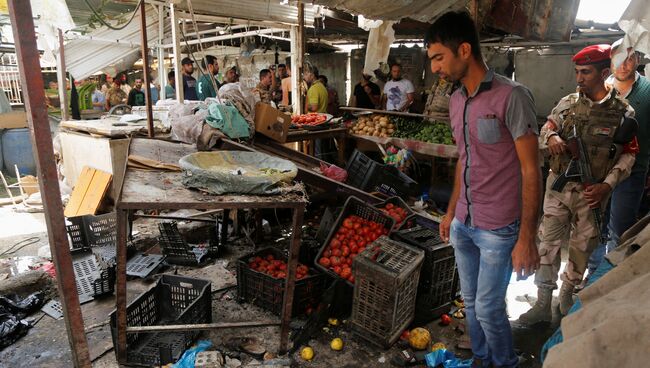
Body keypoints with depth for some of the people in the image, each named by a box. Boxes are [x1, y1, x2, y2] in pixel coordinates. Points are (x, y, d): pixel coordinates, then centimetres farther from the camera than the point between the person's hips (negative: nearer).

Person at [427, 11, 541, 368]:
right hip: (463, 225, 6)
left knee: (488, 308, 7)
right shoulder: (456, 100, 5)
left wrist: (526, 238, -15)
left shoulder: (512, 96, -16)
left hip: (498, 230, -6)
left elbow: (530, 171, -14)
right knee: (470, 302, 17)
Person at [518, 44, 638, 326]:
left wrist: (607, 185, -11)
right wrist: (551, 137, -14)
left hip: (592, 193, -1)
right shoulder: (567, 104, 2)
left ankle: (567, 295, 34)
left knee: (582, 247, 11)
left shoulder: (622, 112, -2)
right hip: (559, 186, 1)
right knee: (549, 243, 3)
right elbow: (546, 130, 10)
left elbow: (628, 154, 1)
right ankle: (543, 305, 14)